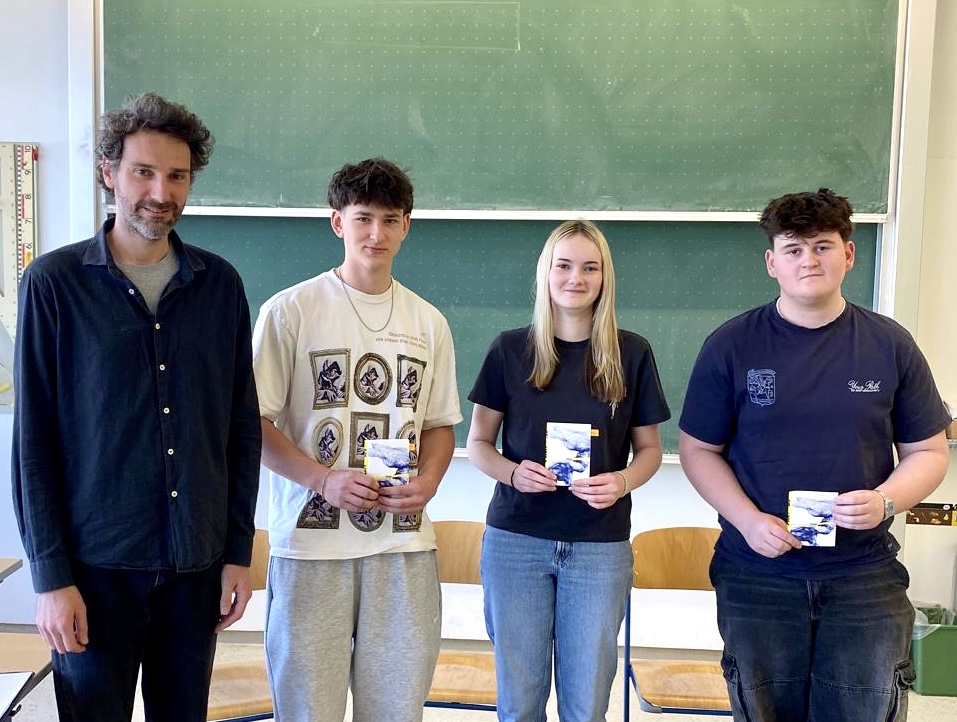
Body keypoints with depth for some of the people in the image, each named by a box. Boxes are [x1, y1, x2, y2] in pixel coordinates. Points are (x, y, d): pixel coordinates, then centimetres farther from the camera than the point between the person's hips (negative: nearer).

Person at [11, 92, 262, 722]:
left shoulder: (219, 284, 3)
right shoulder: (55, 282, -5)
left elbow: (243, 426, 6)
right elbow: (33, 439, -5)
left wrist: (240, 551, 4)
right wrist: (51, 575, -7)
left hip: (198, 563, 3)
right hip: (97, 563, -2)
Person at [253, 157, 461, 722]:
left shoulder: (429, 323, 10)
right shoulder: (290, 310, -2)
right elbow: (253, 421, -4)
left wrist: (428, 482, -4)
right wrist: (325, 479, -17)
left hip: (405, 547, 4)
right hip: (311, 543, -3)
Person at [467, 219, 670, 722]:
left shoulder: (631, 354, 1)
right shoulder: (510, 349, 1)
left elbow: (649, 449, 8)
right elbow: (478, 442, 5)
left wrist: (623, 482, -13)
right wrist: (512, 472, -15)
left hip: (600, 547, 0)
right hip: (515, 540, 0)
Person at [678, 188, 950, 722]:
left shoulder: (891, 345, 0)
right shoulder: (731, 346, -3)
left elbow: (928, 452, 6)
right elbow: (699, 450, 1)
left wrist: (884, 501, -14)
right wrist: (748, 520, -14)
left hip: (866, 577, 1)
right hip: (757, 573, 0)